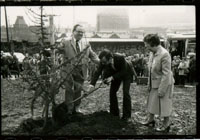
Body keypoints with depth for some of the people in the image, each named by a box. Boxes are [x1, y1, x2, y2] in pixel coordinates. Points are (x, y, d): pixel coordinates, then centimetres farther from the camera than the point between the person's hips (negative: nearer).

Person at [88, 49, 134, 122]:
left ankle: (127, 116, -4)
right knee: (112, 92, -1)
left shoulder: (120, 58, -39)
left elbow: (124, 72, -28)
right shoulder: (103, 61, -27)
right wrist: (92, 84, -38)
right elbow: (97, 72, -26)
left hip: (126, 74, -4)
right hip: (115, 74, 5)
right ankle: (114, 114, 10)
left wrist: (112, 77, -35)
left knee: (126, 93, -13)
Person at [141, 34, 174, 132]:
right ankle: (151, 120, 36)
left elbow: (166, 74, -23)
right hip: (154, 83, 8)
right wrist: (149, 84, 12)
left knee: (164, 104, 5)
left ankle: (166, 125, 21)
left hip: (164, 83, -8)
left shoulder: (164, 55, -25)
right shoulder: (152, 53, 1)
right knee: (152, 102, 18)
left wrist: (161, 90, -21)